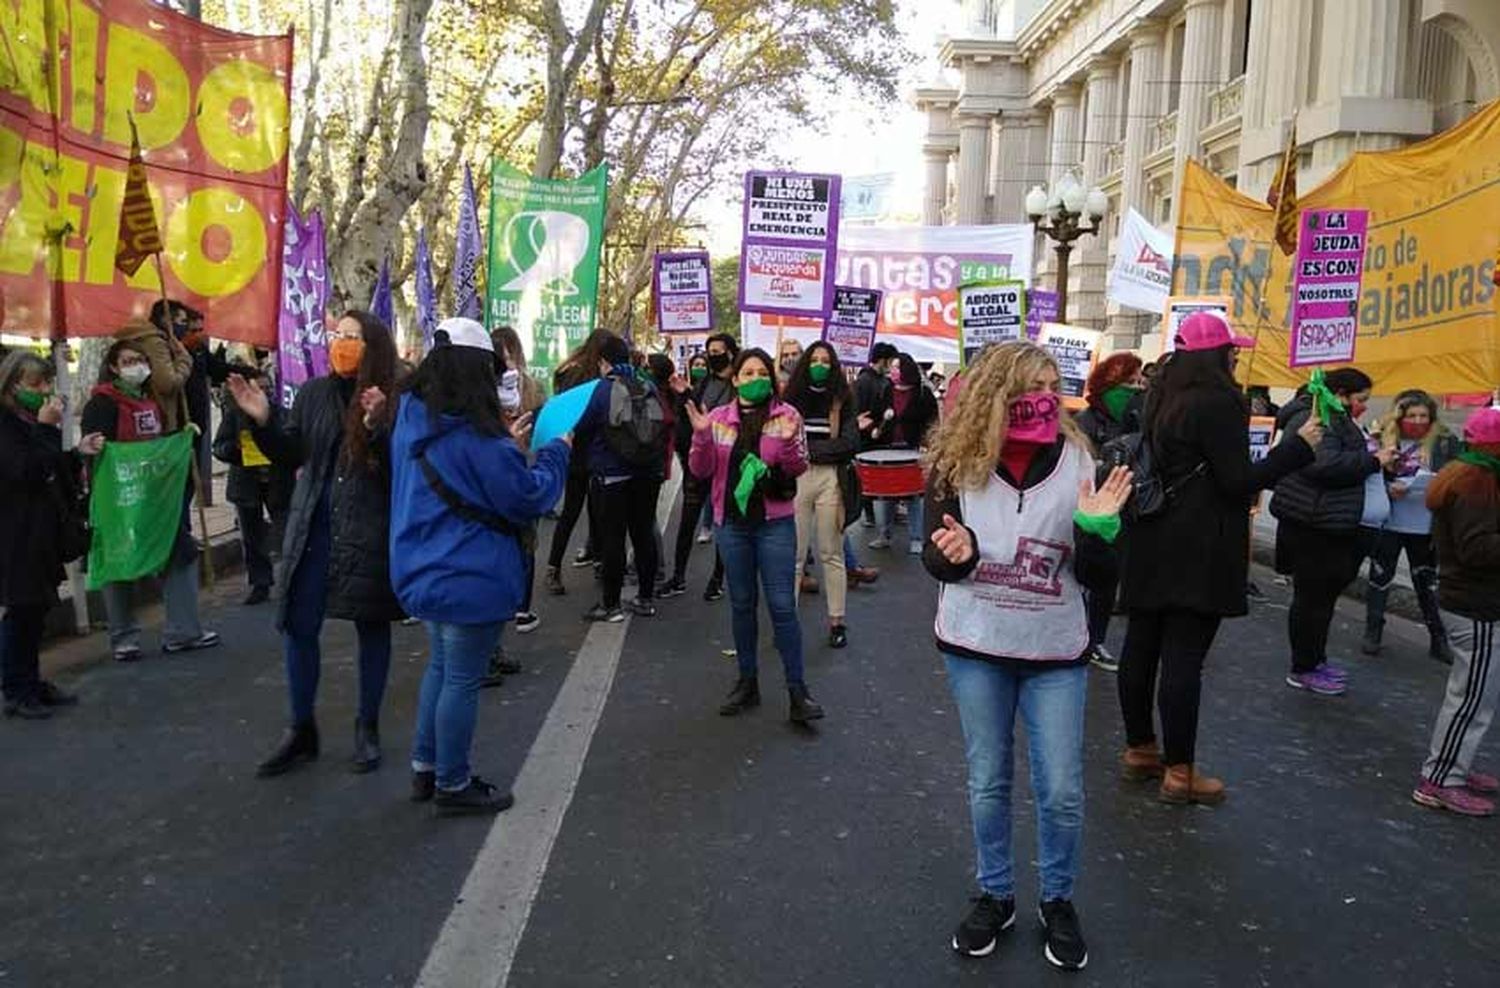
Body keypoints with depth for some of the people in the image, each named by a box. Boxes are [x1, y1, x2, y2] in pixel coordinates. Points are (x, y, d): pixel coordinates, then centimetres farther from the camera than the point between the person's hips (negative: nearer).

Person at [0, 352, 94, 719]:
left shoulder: (33, 422, 13)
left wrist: (77, 452, 5)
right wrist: (48, 430, -23)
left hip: (42, 532, 8)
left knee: (36, 609, 14)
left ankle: (31, 682, 23)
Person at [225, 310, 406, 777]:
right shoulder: (313, 393, 6)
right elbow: (291, 456, 11)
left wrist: (378, 428, -31)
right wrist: (264, 421, -4)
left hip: (370, 531, -4)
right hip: (313, 526, 4)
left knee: (371, 627, 9)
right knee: (297, 626, 6)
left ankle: (367, 728, 24)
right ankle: (302, 729, 22)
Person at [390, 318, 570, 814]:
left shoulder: (411, 421, 4)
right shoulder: (476, 435, -22)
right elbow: (528, 498, -16)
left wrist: (506, 445, 10)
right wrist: (556, 452, -2)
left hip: (425, 572, 9)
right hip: (469, 578, -9)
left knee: (440, 667, 22)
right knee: (462, 680, 4)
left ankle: (426, 769, 33)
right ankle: (452, 786, 17)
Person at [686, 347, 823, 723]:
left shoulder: (786, 416, -1)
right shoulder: (718, 418, 4)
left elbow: (798, 469, -3)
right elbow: (701, 471, 2)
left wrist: (789, 440, -22)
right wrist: (701, 435, -15)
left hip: (775, 522, -3)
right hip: (731, 523, 3)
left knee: (783, 605, -4)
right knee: (741, 604, 12)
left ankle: (797, 690, 3)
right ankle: (747, 682, 25)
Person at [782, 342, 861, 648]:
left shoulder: (842, 399, 6)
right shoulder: (791, 398, 6)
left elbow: (850, 443, -2)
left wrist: (810, 450, -6)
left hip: (831, 479, 0)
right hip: (796, 479, 0)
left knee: (831, 554, 6)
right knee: (793, 553, 1)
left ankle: (837, 621, 14)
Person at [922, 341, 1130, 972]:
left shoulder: (1076, 460, -7)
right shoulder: (956, 463, -8)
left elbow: (1093, 575, -5)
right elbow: (936, 561, -2)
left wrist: (1097, 527, -25)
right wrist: (953, 553, -25)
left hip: (1055, 651, 0)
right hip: (975, 646, 0)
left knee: (1061, 791, 5)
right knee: (987, 782, 14)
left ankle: (1058, 901, 30)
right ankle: (995, 895, 34)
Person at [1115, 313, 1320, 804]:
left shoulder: (1162, 398, 11)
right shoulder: (1217, 402, -14)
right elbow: (1238, 479, -16)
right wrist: (1299, 446, -9)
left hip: (1150, 548, 8)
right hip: (1197, 552, -8)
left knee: (1141, 646, 12)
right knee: (1184, 657, -4)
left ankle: (1139, 749, 25)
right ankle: (1179, 772, 3)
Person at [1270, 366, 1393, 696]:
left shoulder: (1337, 420, 19)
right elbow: (1325, 464, -31)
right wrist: (1373, 461, -20)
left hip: (1330, 524, 11)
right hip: (1311, 524, -11)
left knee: (1324, 594, 18)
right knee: (1312, 596, -3)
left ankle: (1315, 659, 30)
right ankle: (1303, 670, 7)